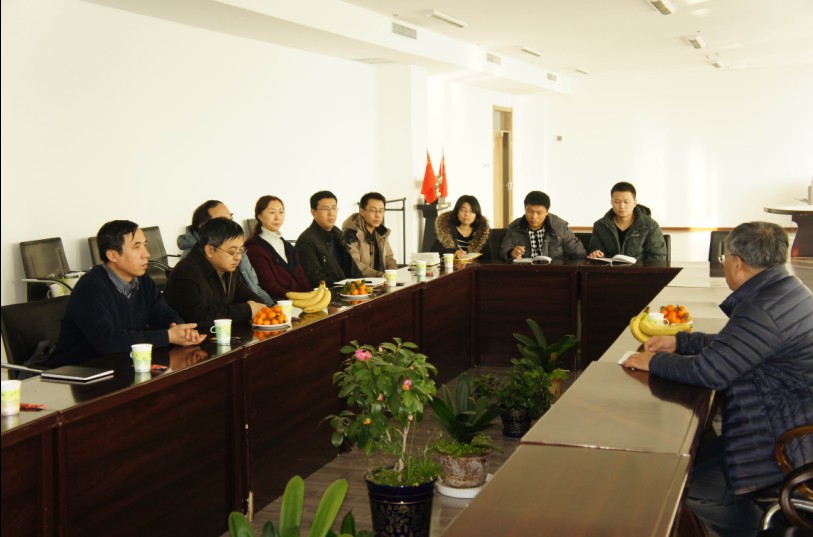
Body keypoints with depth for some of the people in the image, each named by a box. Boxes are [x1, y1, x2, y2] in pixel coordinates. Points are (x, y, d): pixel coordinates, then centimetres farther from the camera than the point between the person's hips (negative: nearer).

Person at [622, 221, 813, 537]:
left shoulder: (764, 310, -28)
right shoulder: (785, 291, 4)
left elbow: (708, 371, -25)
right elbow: (729, 344, 16)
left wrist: (652, 362, -11)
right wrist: (679, 342, 11)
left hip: (787, 443, -10)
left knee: (691, 488, -7)